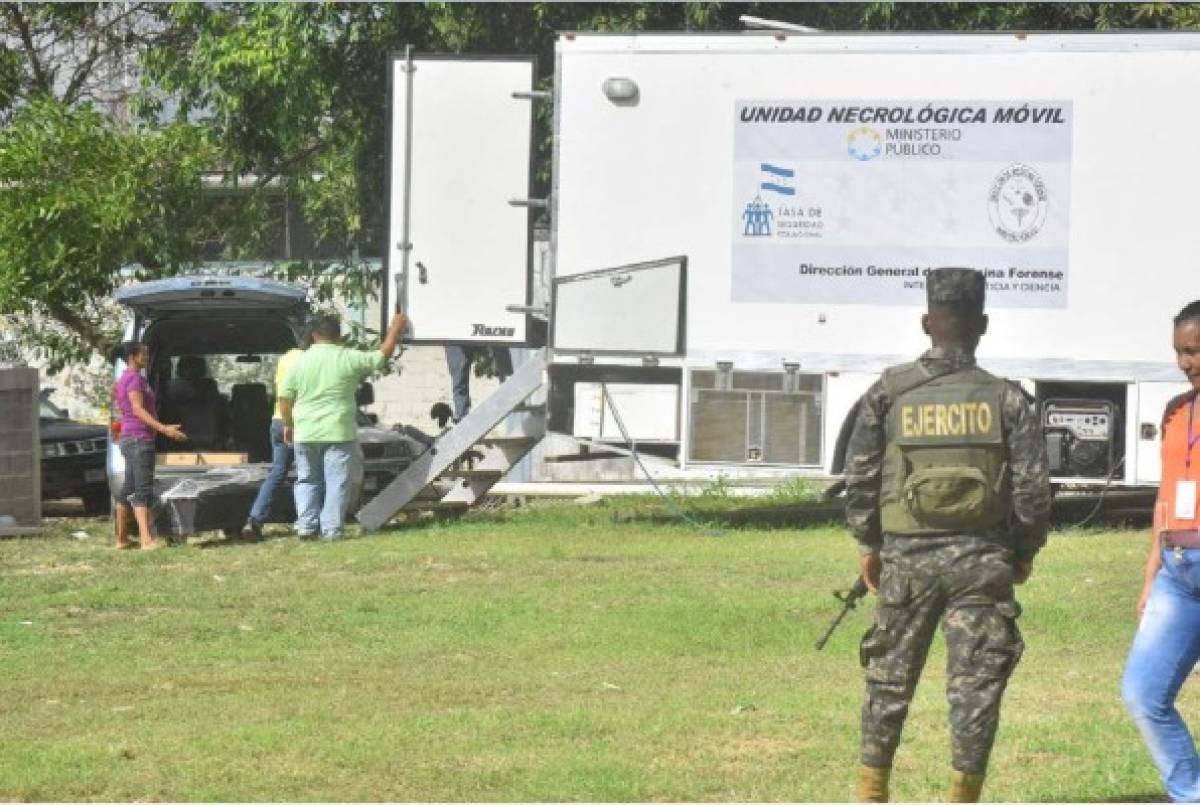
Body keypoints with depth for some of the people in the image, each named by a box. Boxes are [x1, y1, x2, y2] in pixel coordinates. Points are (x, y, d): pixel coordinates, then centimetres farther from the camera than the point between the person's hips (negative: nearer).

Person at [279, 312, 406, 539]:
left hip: (305, 434, 3)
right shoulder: (349, 359, -6)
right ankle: (331, 529, -1)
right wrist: (396, 327, 18)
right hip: (338, 433, -3)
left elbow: (284, 398, 4)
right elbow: (383, 354, 5)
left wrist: (287, 425, 18)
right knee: (337, 483, 3)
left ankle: (306, 525, 7)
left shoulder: (300, 361, 1)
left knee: (307, 481, 15)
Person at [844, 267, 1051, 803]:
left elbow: (860, 477, -1)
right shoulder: (1006, 399, -3)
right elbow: (1033, 485, -5)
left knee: (890, 676, 13)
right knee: (976, 682, 4)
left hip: (908, 557, 1)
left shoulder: (889, 392, -2)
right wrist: (1025, 551, 9)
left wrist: (868, 543, 11)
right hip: (982, 558, -1)